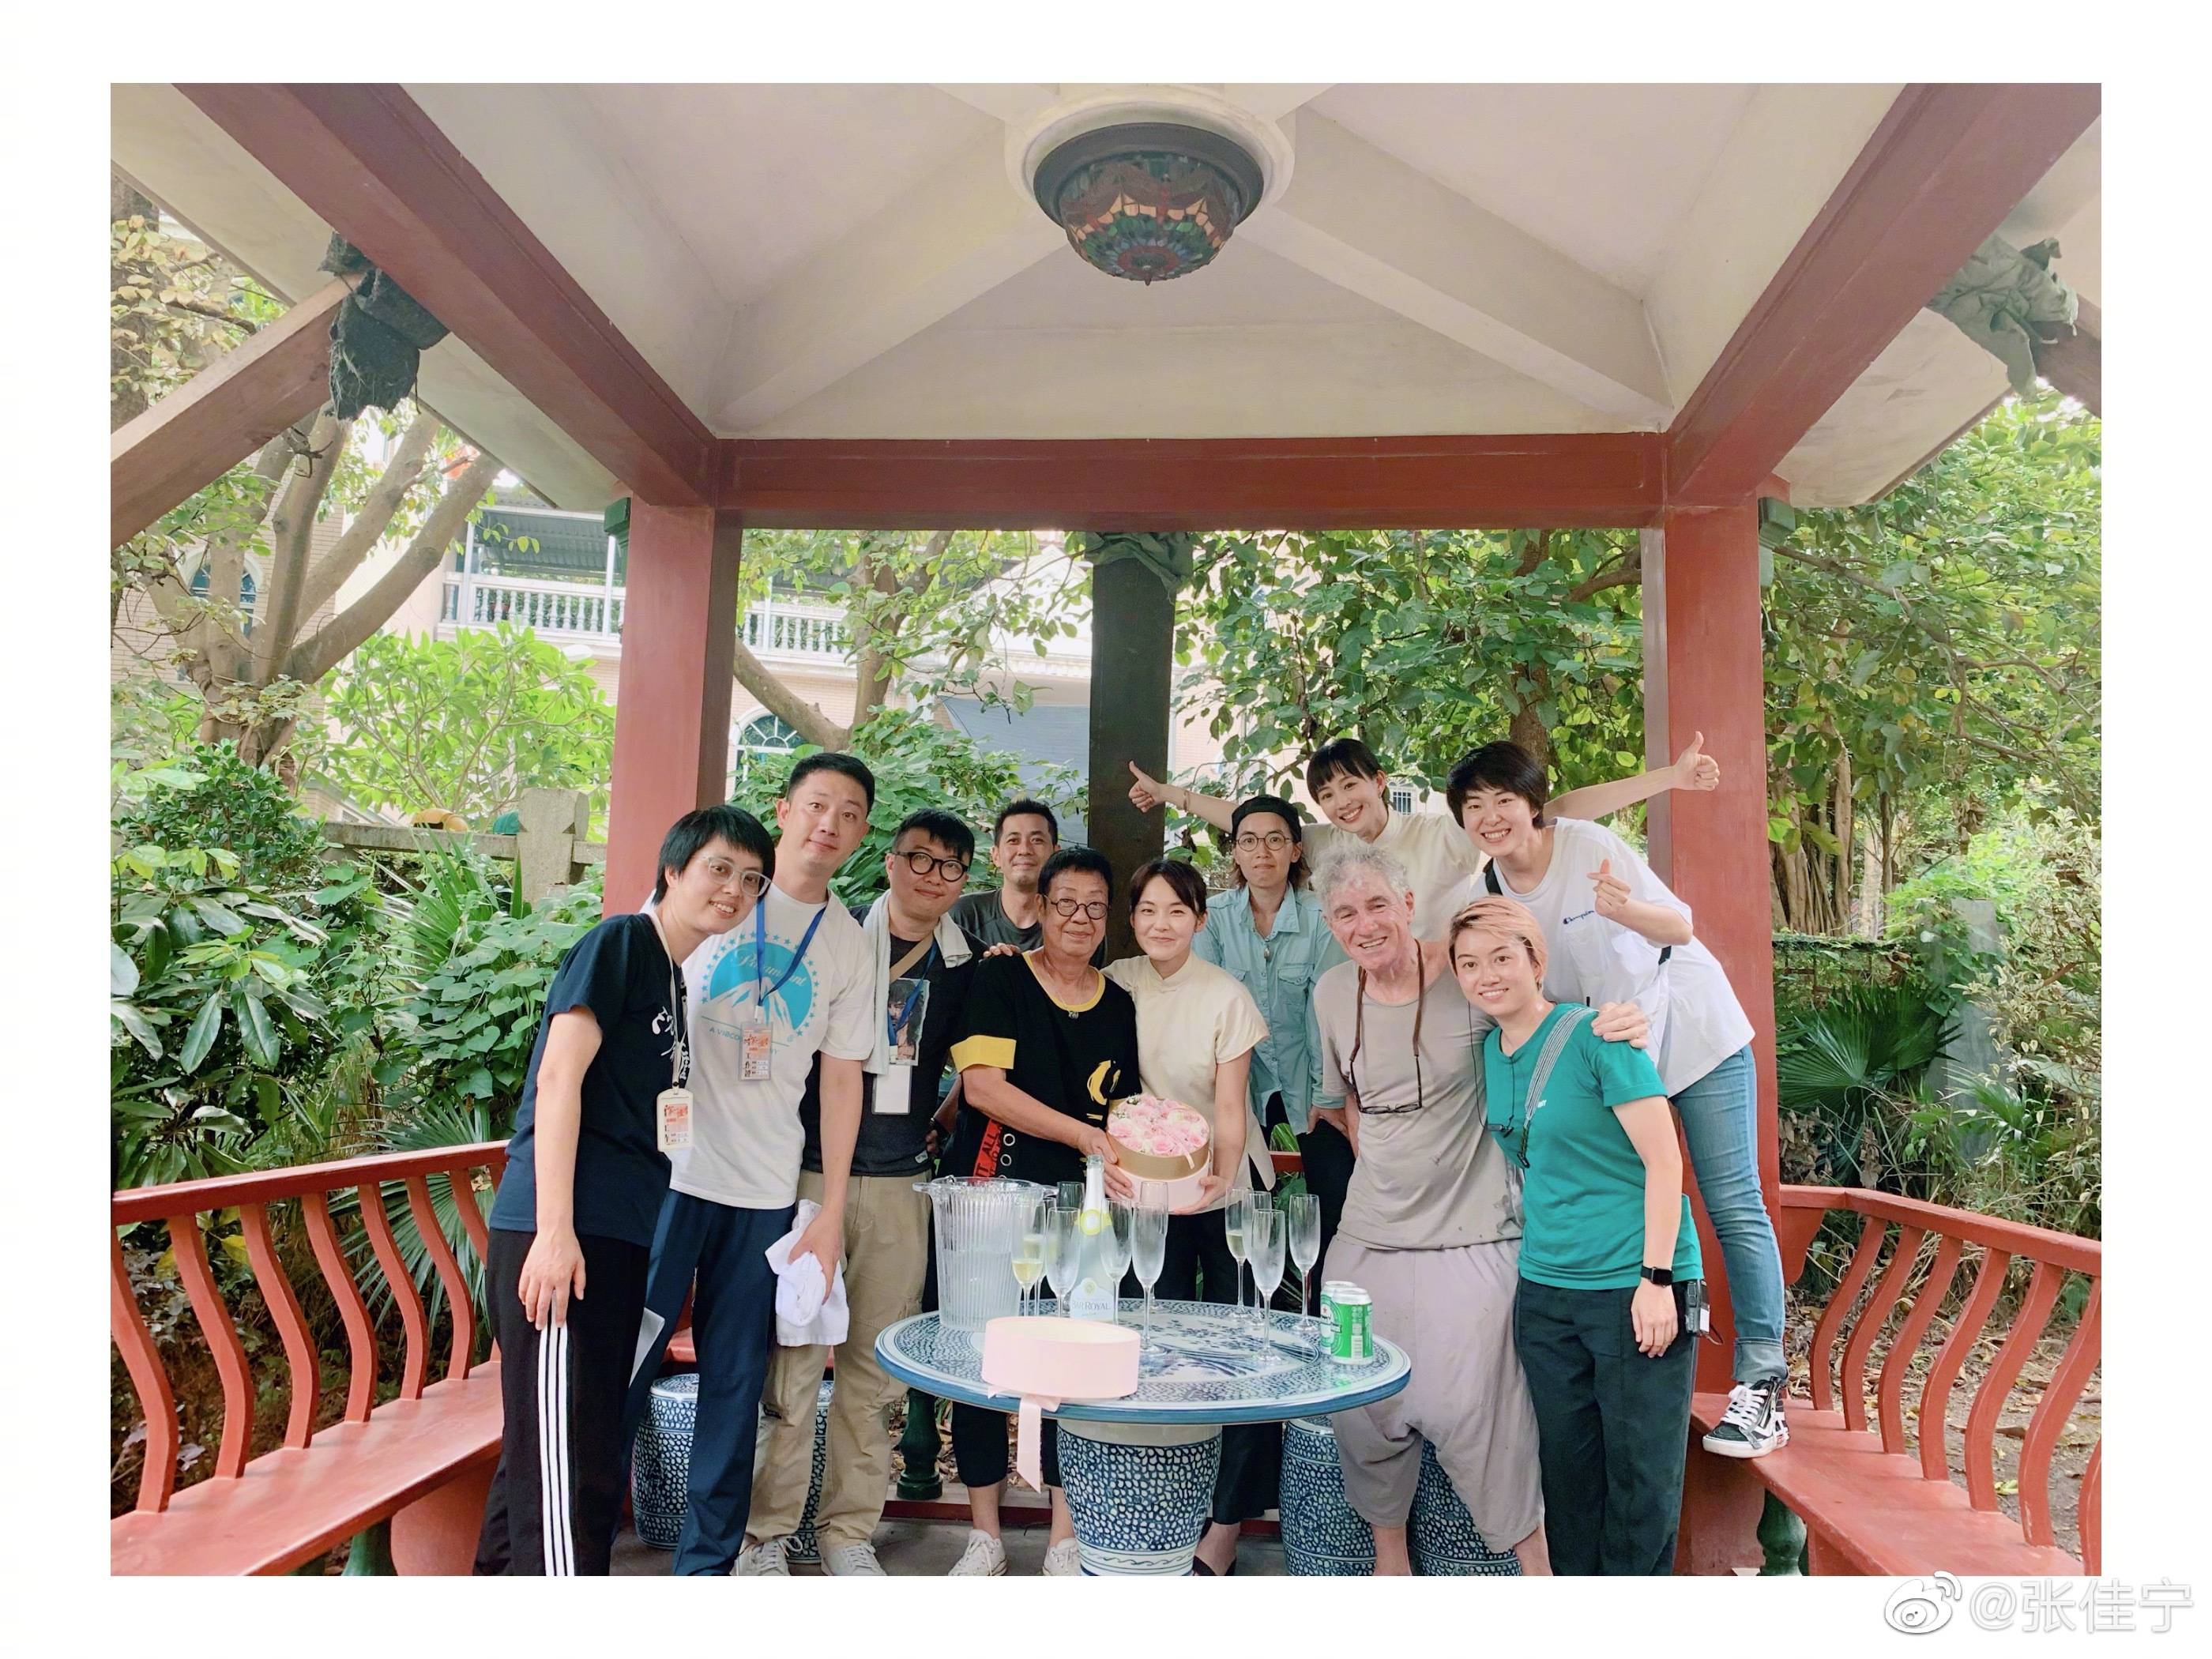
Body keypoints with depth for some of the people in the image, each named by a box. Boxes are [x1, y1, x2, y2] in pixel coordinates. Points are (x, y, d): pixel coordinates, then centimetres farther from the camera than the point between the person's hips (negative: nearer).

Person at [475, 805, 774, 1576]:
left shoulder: (684, 985, 19)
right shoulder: (619, 942, -5)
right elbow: (558, 1078, -14)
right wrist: (554, 1229, -20)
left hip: (619, 1242, 9)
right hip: (561, 1236, -9)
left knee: (576, 1460, 16)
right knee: (563, 1464, -6)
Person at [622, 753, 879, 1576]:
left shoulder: (849, 946, 7)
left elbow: (841, 1077, 9)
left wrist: (832, 1212, 5)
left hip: (766, 1191, 2)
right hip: (665, 1167, -2)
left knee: (736, 1382, 8)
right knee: (625, 1360, 1)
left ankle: (710, 1558, 23)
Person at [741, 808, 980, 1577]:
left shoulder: (965, 967, 9)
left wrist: (933, 1131, 6)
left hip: (899, 1183, 3)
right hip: (810, 1170, -3)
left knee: (874, 1364, 9)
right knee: (792, 1355, -2)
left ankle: (849, 1531, 22)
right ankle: (765, 1531, 14)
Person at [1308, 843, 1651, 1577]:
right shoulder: (1332, 993, 3)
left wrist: (1628, 1021, -23)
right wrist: (1384, 1176, 12)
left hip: (1469, 1241, -4)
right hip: (1367, 1241, 5)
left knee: (1474, 1410, -3)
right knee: (1363, 1407, 10)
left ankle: (1537, 1562, 19)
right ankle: (1389, 1552, 33)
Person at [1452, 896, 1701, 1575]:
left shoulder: (1594, 1036, -12)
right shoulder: (1490, 1053, 8)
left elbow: (1663, 1159, -13)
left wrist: (1657, 1278, -17)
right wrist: (1538, 1246, 15)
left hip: (1632, 1285, -6)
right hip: (1545, 1290, 6)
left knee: (1640, 1475, 3)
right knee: (1567, 1468, 13)